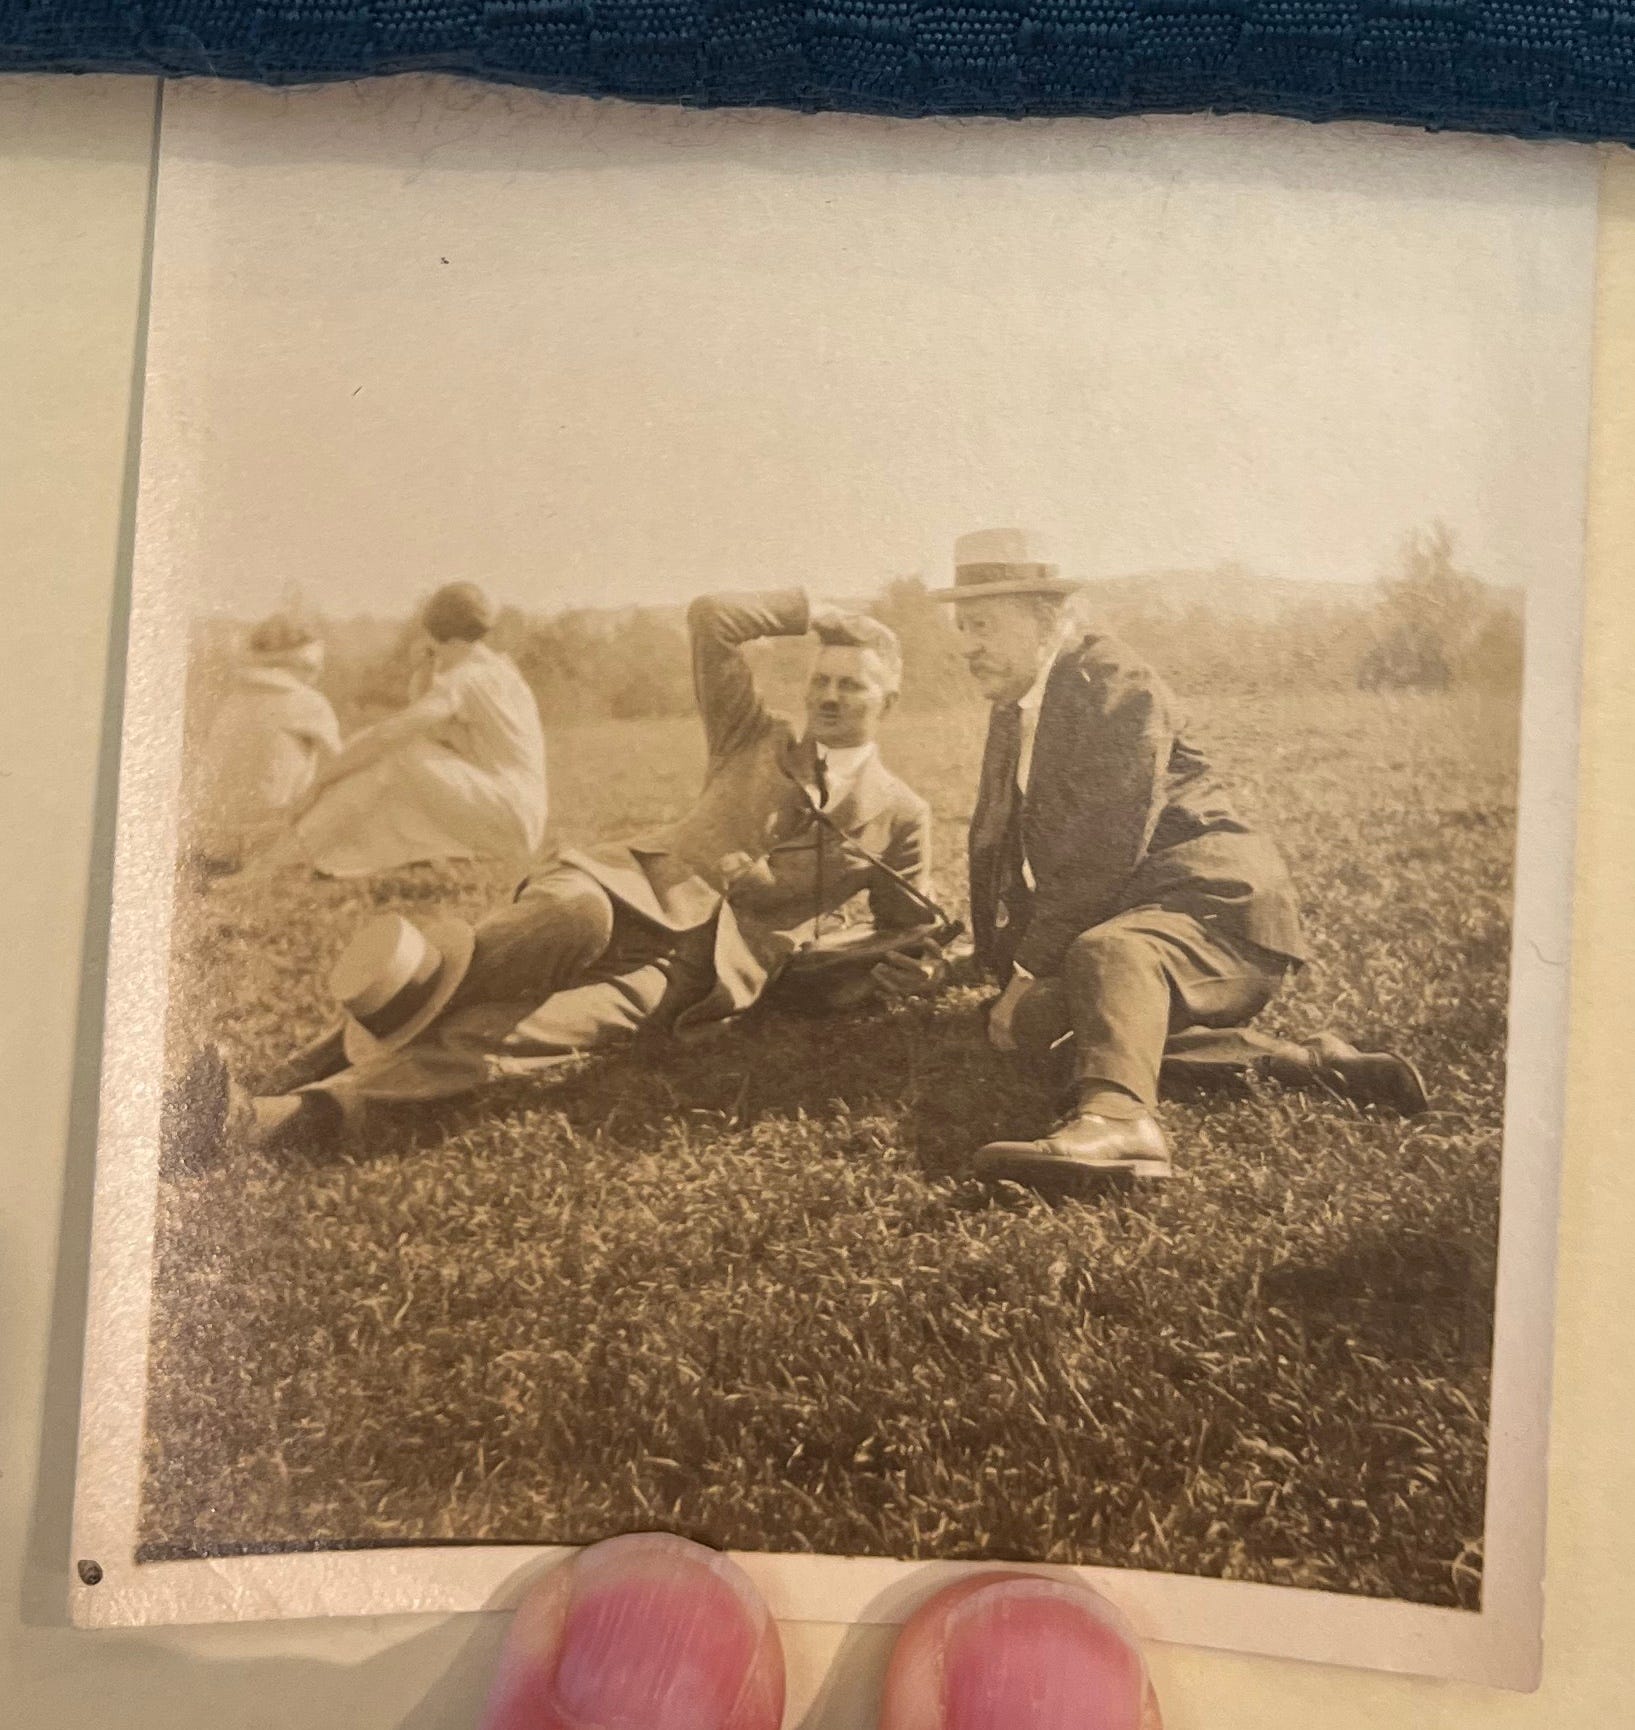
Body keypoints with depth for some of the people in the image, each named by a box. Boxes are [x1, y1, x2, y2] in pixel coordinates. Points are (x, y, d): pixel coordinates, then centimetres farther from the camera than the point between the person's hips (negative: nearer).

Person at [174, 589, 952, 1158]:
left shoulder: (900, 813, 17)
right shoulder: (753, 738, 20)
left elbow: (911, 929, 25)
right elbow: (710, 617, 12)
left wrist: (913, 965, 3)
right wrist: (818, 610, 17)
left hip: (697, 970, -1)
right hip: (632, 888, 2)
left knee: (510, 1034, -28)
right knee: (577, 918, -39)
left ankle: (269, 1115, -41)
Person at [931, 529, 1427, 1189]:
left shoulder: (1113, 681, -10)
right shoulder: (1011, 708, 19)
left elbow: (1103, 851, -19)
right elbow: (993, 842, 23)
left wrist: (1031, 967, -17)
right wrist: (1002, 965, 15)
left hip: (1213, 893, -8)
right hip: (1131, 914, 9)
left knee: (1108, 951, -38)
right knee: (1026, 1022, -19)